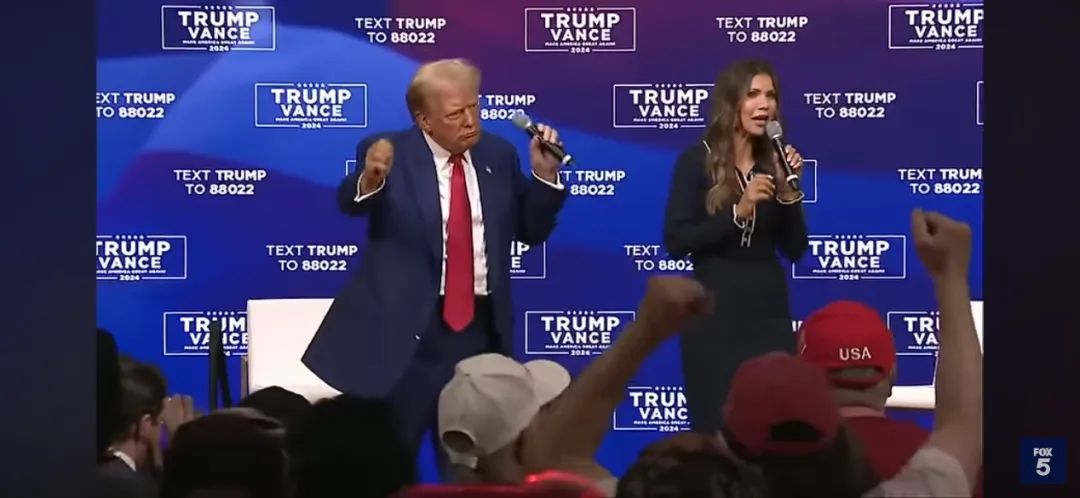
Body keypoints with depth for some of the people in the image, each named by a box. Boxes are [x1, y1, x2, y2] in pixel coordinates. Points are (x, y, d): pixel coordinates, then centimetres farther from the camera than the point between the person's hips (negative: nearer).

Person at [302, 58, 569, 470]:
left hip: (482, 330, 4)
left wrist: (544, 175, -7)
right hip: (407, 329, -4)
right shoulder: (389, 153, -8)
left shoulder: (498, 155, 6)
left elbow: (532, 231, 10)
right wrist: (370, 177, -49)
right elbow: (351, 204, -27)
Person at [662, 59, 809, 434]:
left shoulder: (774, 163, 8)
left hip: (770, 311, 4)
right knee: (717, 427, -3)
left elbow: (795, 250, 4)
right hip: (715, 313, -4)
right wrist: (737, 211, -19)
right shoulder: (696, 161, -3)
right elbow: (675, 243, -12)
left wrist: (788, 190, -9)